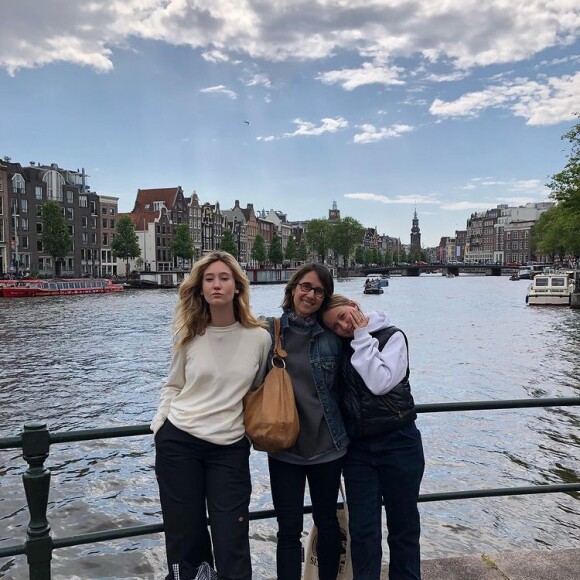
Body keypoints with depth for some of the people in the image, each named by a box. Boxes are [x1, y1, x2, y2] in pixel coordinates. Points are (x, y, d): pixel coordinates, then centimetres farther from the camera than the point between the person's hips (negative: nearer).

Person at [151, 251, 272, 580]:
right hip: (178, 443, 2)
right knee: (184, 535, 13)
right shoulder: (188, 335, -1)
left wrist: (254, 428, 6)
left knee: (232, 543, 3)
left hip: (230, 449, -1)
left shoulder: (260, 337, -5)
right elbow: (173, 387, 10)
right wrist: (160, 426, 1)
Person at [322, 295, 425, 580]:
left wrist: (362, 337, -15)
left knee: (404, 524, 13)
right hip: (357, 448, 3)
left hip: (398, 444, -3)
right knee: (362, 530, 7)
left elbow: (380, 382, -20)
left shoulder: (392, 336, -7)